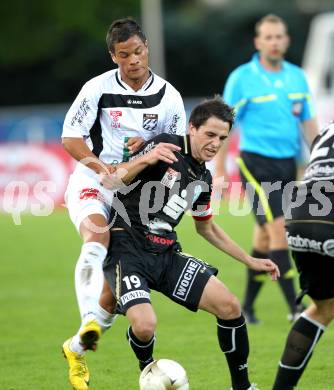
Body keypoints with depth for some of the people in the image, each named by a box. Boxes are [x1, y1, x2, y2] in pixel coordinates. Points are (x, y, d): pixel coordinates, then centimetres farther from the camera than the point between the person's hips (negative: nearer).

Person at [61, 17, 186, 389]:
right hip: (92, 178, -3)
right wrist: (97, 163, -26)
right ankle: (89, 321, -43)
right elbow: (70, 136, -8)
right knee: (96, 236, -33)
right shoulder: (98, 88, -8)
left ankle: (76, 347, 13)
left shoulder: (168, 96, -2)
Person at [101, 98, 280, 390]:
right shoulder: (167, 148, -11)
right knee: (145, 325, -27)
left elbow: (207, 228, 28)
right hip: (128, 248, -7)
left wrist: (251, 261, 27)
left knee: (230, 306, -6)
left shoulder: (203, 178, 12)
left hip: (167, 254, 7)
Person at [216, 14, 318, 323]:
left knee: (264, 237, 9)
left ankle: (246, 307, 20)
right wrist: (219, 173, -5)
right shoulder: (242, 78, -6)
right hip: (256, 163, -5)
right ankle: (294, 307, -14)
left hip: (287, 164, 5)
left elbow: (308, 123, 15)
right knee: (279, 228, -15)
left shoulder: (297, 76, 8)